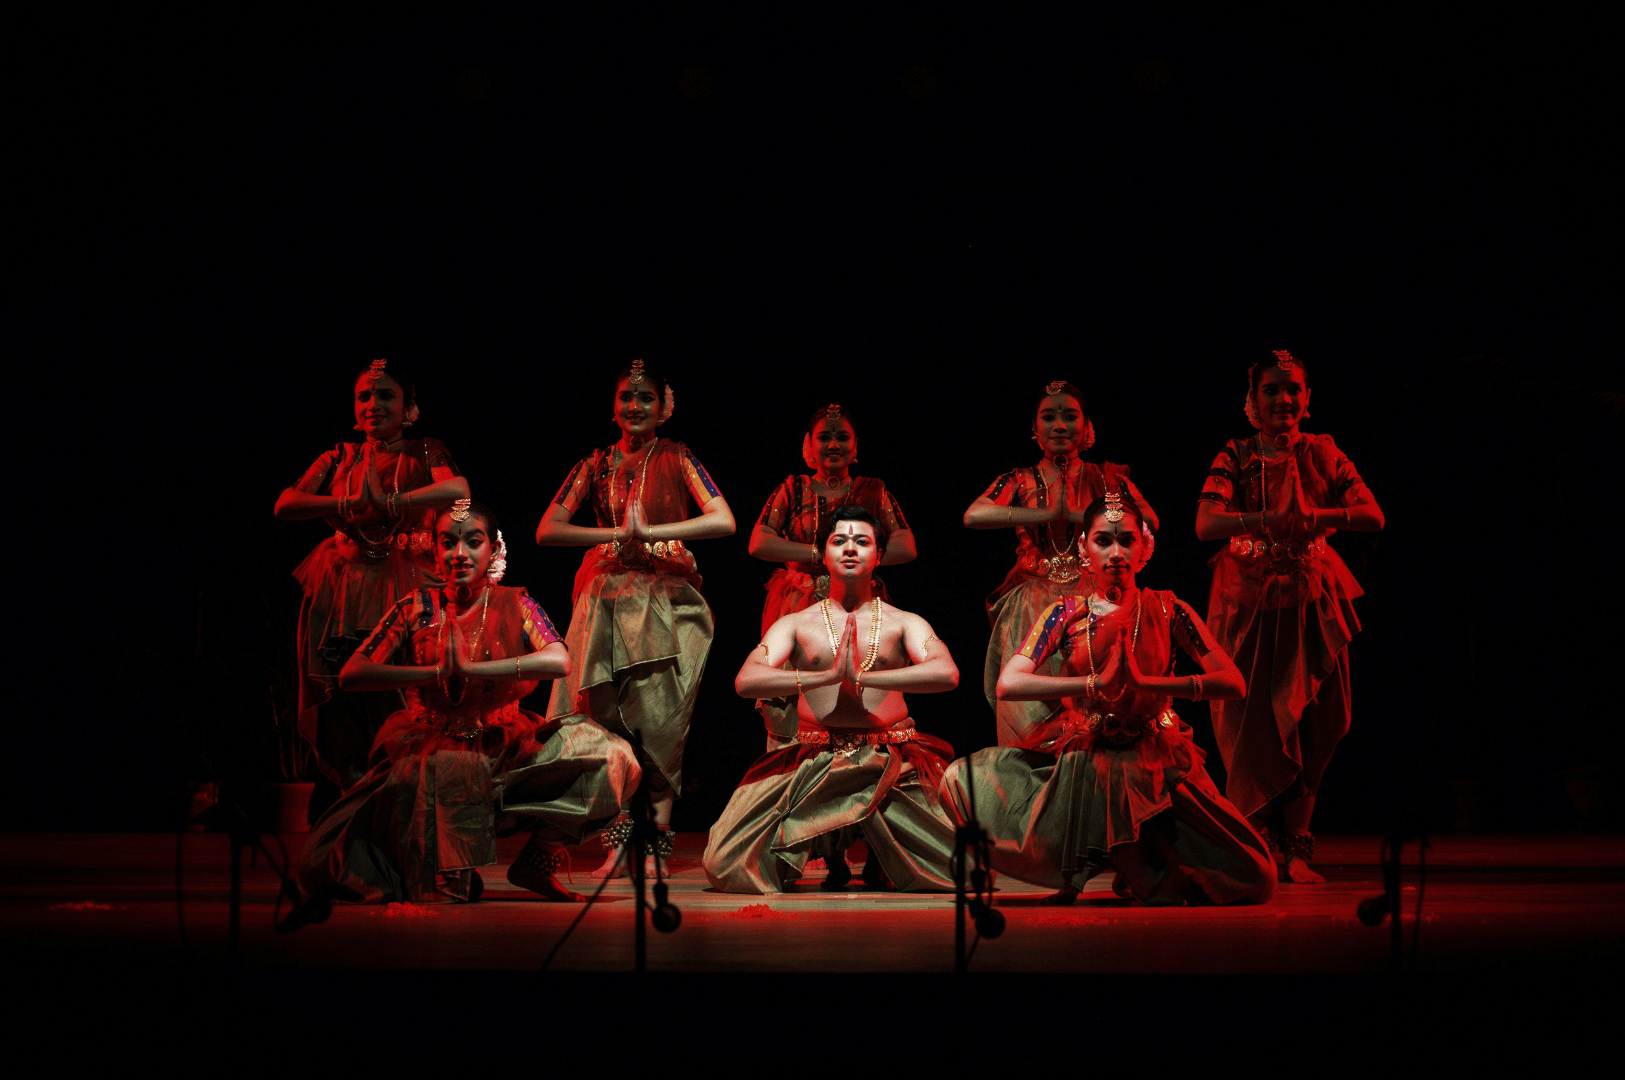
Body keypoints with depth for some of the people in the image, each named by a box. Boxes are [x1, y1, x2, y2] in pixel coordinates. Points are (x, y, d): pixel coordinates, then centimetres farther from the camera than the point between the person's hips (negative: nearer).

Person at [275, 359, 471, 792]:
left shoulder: (424, 453, 7)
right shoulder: (340, 457, 15)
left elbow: (457, 490, -16)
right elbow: (285, 505, 2)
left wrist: (385, 504, -18)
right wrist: (350, 503, -12)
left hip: (404, 593, -3)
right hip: (341, 592, 3)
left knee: (399, 706, -10)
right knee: (343, 715, -1)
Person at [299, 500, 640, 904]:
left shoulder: (514, 605, 4)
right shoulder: (418, 608, 4)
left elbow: (560, 662, -17)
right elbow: (351, 675, -6)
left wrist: (470, 668, -23)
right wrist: (437, 672, -17)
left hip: (503, 746, 2)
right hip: (428, 746, -2)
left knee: (607, 756, -19)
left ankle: (536, 859, -2)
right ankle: (442, 879, -11)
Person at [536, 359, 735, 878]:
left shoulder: (676, 459, 4)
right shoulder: (596, 464, 11)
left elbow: (724, 521, -10)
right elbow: (547, 530, 3)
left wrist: (648, 532, -15)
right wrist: (618, 534, -9)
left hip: (666, 600, -2)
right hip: (605, 597, 2)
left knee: (659, 718, -7)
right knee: (608, 719, -7)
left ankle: (659, 841, -3)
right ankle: (617, 844, -3)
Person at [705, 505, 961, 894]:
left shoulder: (904, 623, 10)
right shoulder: (795, 625, 12)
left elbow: (946, 674, -10)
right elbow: (746, 681, -5)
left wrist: (862, 676, -14)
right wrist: (827, 676, -14)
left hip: (893, 760, 0)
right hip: (814, 762, 0)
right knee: (729, 866, -18)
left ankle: (880, 860, 15)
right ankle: (832, 854, 14)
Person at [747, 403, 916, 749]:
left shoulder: (874, 491, 12)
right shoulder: (793, 489, 12)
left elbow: (906, 548, 1)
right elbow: (758, 543, 1)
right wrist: (818, 554, -7)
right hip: (798, 609, 0)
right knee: (788, 709, -11)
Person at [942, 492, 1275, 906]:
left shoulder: (1166, 611, 4)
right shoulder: (1066, 614, 4)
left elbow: (1232, 682, -5)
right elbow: (1008, 683, -10)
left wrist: (1147, 683, -17)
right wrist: (1096, 684, -19)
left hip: (1153, 764, 0)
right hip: (1078, 758, 1)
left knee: (1252, 880, -19)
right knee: (963, 781, -22)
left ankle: (1140, 874, 13)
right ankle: (1075, 868, 0)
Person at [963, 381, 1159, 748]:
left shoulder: (1107, 478, 10)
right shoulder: (1020, 482, 9)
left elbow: (1149, 521, -7)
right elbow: (973, 516, -10)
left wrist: (1075, 514, -10)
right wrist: (1047, 514, -12)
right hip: (1033, 609, 0)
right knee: (1029, 714, -8)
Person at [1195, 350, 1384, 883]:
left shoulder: (1322, 454, 4)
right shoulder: (1236, 457, -1)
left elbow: (1373, 515, -7)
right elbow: (1206, 523, -17)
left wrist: (1319, 515, -24)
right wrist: (1267, 520, -31)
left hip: (1311, 600, 2)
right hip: (1248, 600, -2)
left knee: (1311, 725, 0)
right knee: (1252, 723, -3)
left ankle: (1295, 849, 7)